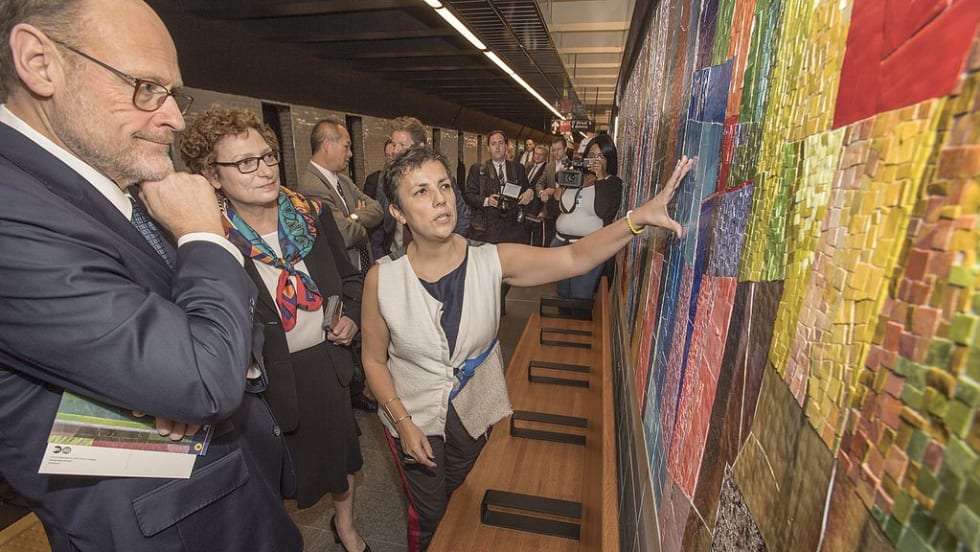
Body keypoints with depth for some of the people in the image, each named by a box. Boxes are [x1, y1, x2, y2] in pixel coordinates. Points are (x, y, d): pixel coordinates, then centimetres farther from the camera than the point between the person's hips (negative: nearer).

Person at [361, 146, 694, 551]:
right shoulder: (381, 278, -19)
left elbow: (572, 258, -29)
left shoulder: (492, 261, -18)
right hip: (413, 418, -1)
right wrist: (402, 422, -15)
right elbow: (374, 360, -8)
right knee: (428, 517, 20)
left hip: (474, 414, 2)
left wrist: (637, 217, -43)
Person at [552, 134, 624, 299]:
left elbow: (604, 212, -19)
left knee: (580, 299, 1)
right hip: (560, 243, 5)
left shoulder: (613, 183, -1)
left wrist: (600, 178, -16)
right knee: (562, 294, 17)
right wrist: (559, 191, -8)